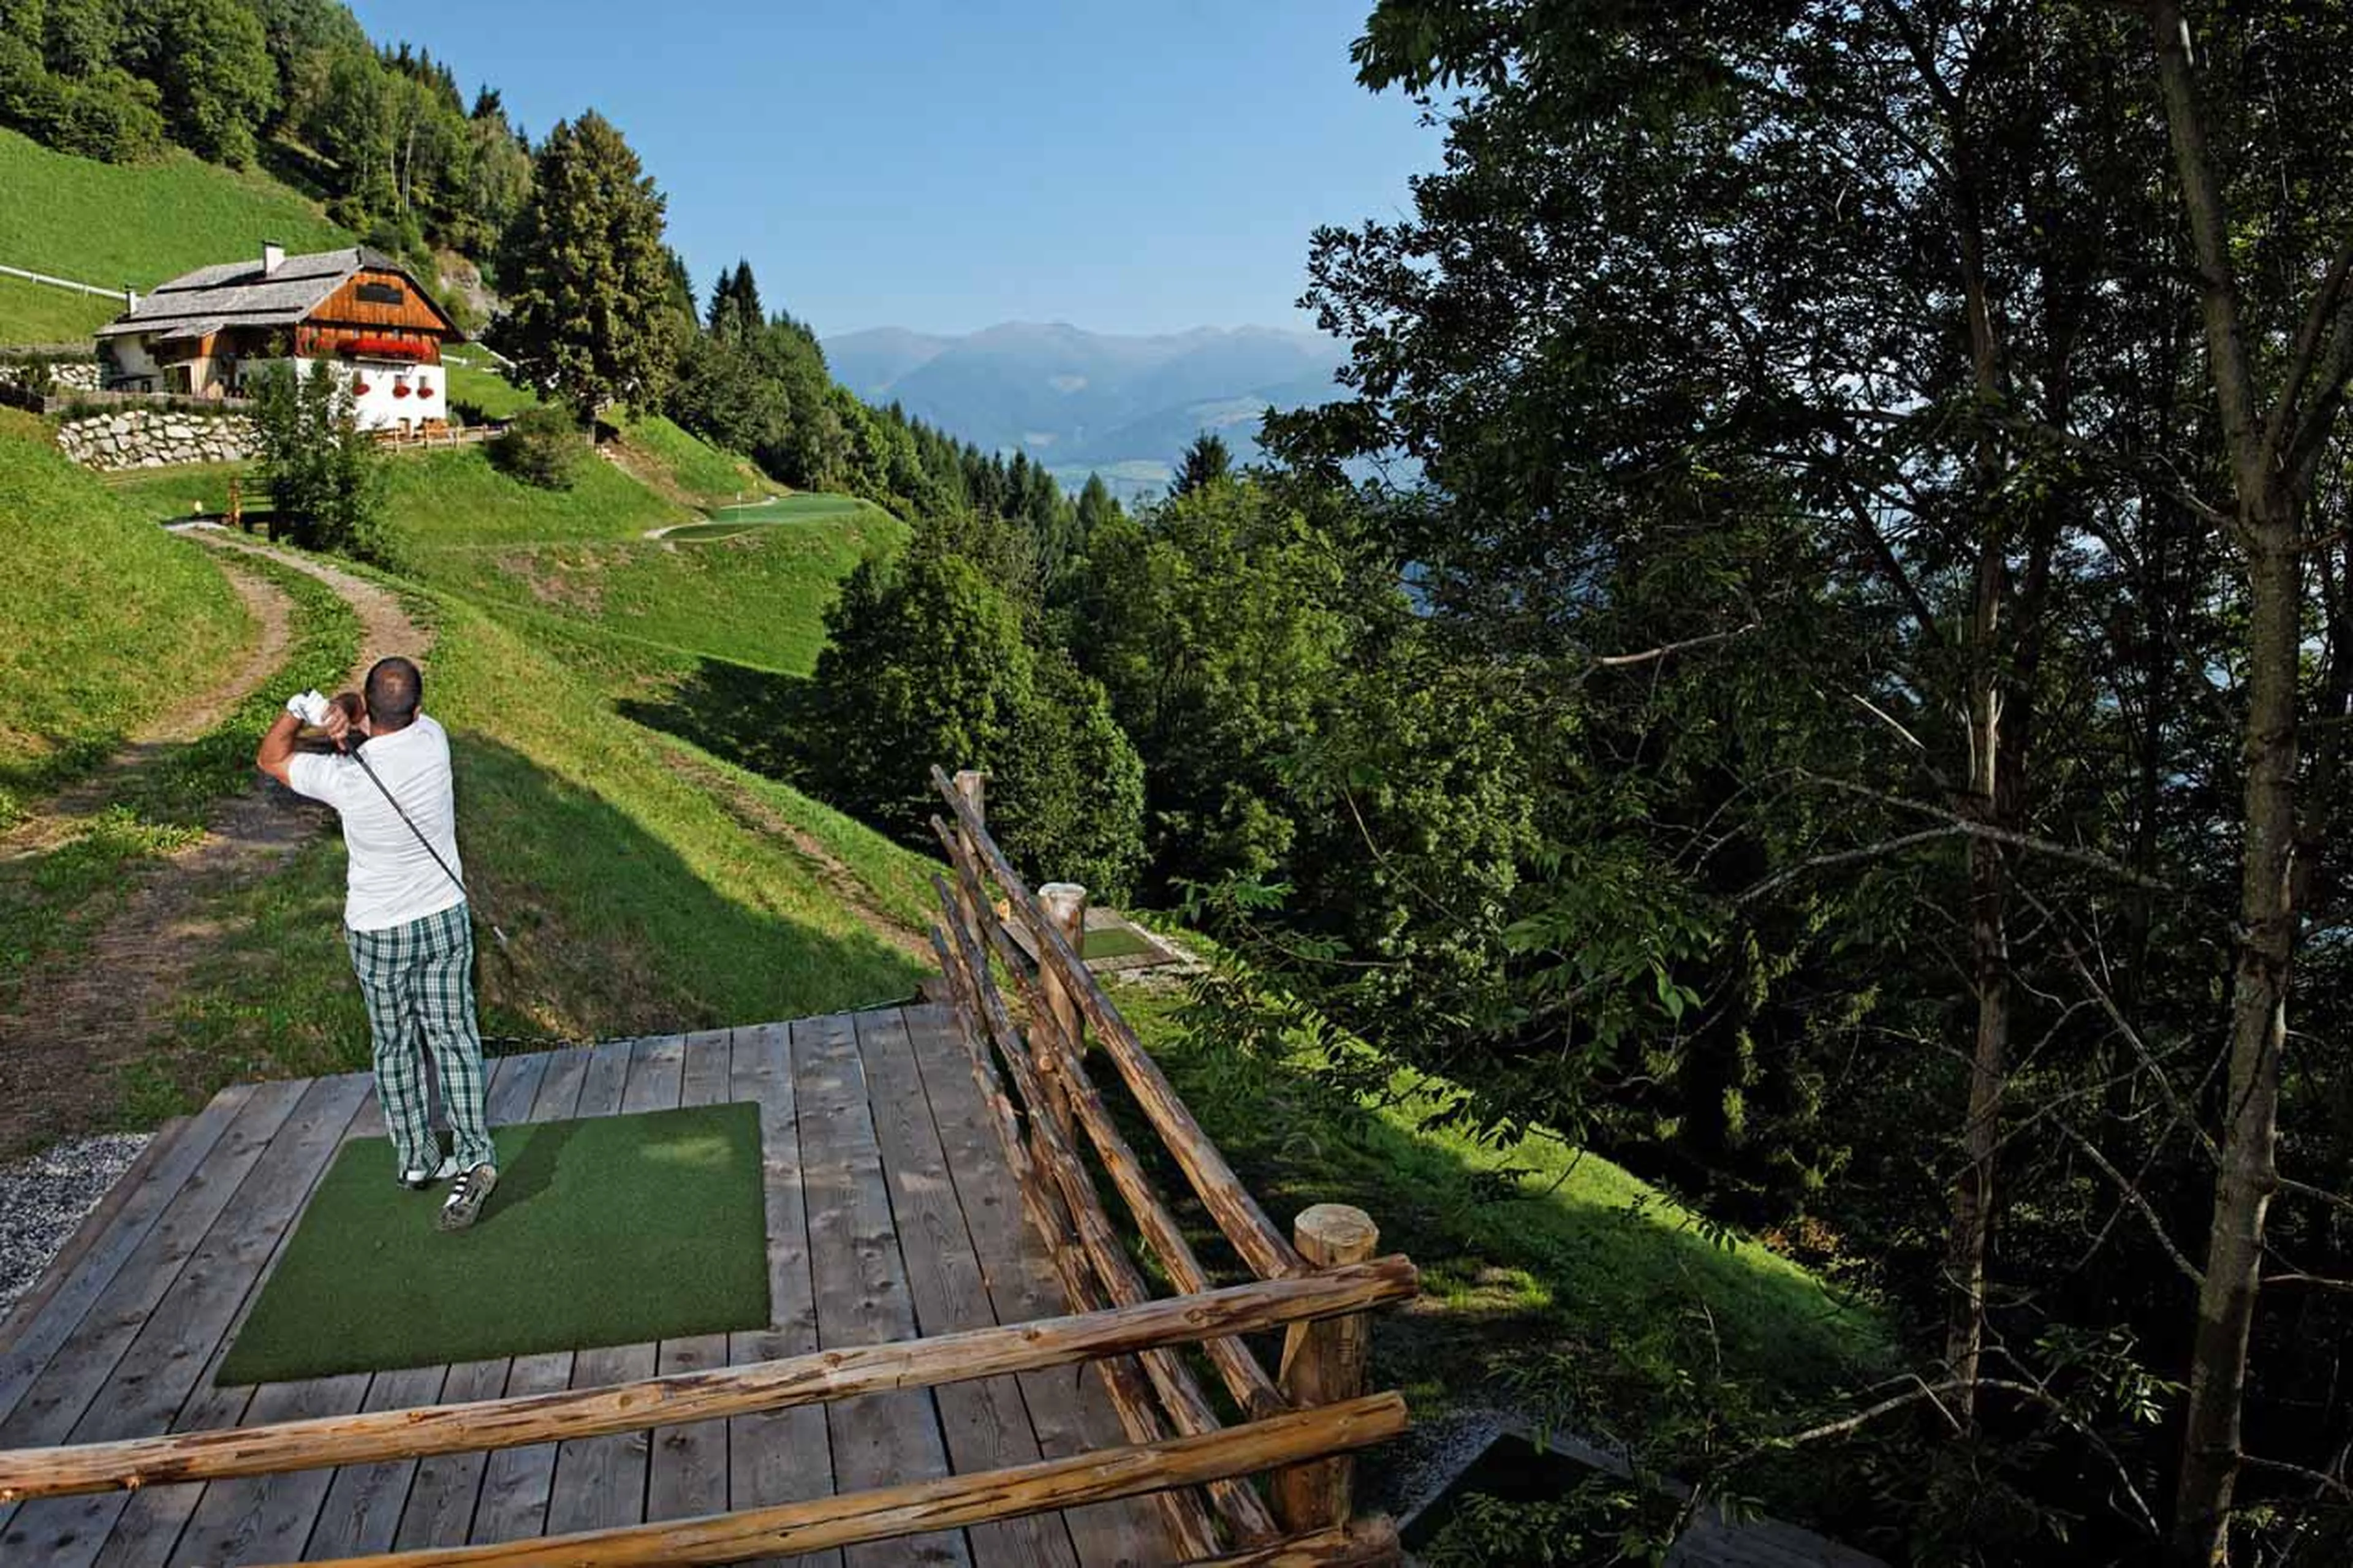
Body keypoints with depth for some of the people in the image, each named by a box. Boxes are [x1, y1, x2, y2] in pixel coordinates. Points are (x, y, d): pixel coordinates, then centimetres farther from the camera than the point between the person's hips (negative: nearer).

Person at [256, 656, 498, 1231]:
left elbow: (270, 759, -2)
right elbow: (375, 711, 0)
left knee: (394, 1046, 15)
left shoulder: (344, 777, -21)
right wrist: (342, 708, -20)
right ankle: (473, 1154, -4)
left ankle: (417, 1159, 25)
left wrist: (299, 709, -5)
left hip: (377, 932, -2)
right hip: (445, 919, 2)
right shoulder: (432, 740, -15)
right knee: (454, 1038, 5)